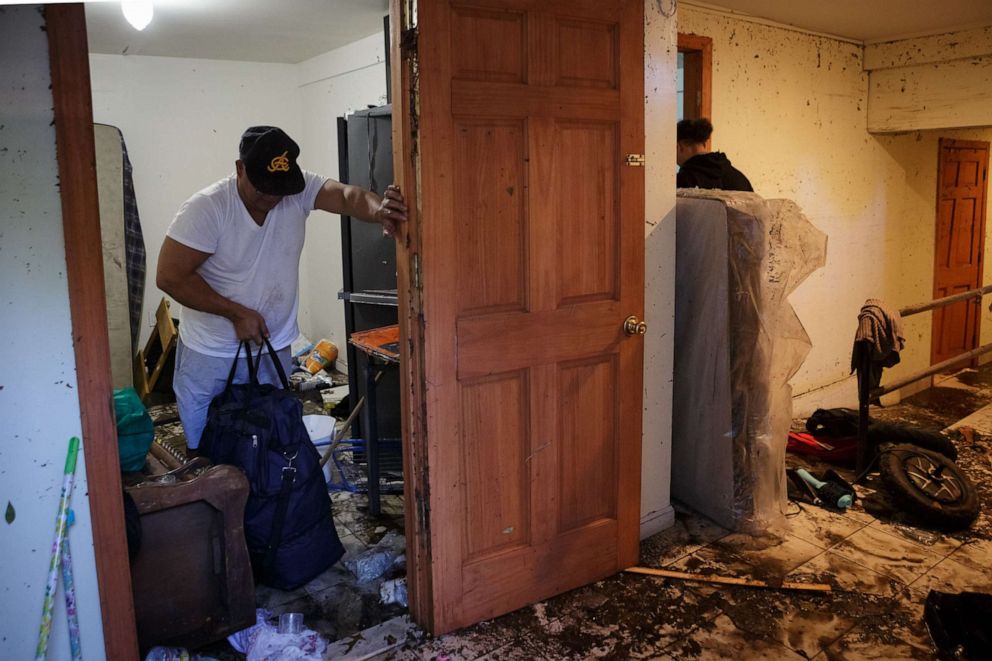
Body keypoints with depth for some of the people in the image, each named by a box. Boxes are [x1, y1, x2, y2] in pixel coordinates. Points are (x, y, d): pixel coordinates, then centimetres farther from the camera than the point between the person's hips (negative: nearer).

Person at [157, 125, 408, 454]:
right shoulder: (205, 209, -20)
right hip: (208, 358, -3)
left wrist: (378, 210, -49)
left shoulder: (298, 189, -10)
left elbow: (346, 196, -26)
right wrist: (236, 312, -21)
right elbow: (170, 276, -19)